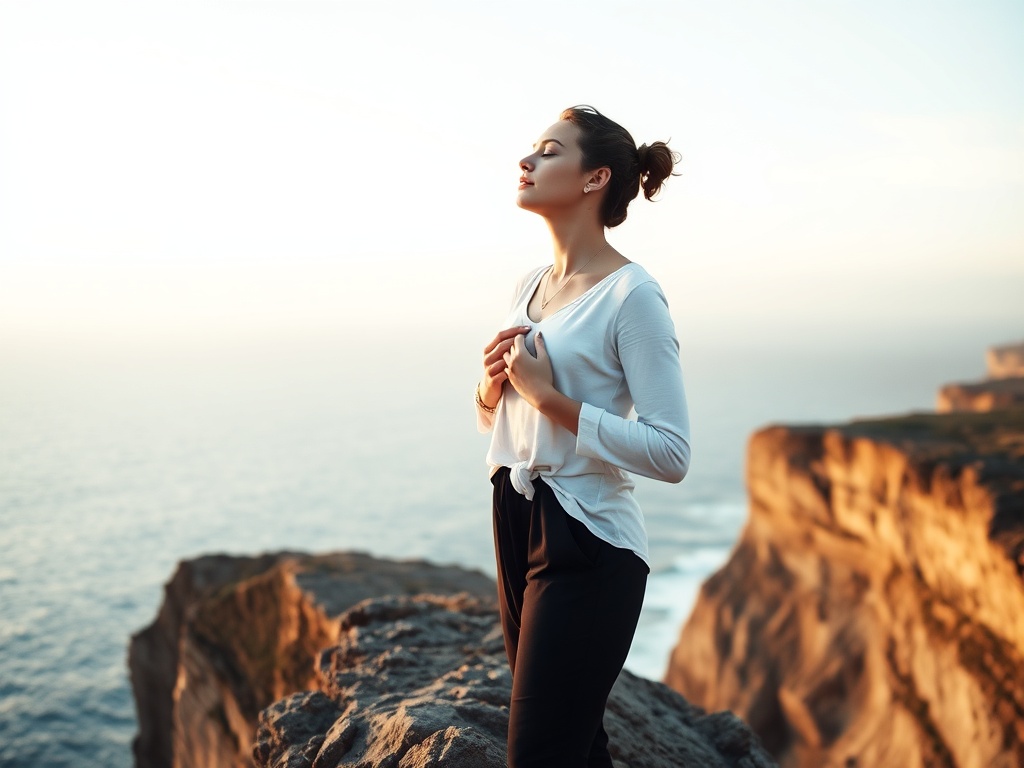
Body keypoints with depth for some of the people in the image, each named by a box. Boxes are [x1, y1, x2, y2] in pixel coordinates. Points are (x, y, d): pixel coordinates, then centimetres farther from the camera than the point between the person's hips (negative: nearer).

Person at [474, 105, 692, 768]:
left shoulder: (632, 295, -14)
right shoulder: (531, 285, 10)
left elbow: (671, 453, -19)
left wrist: (550, 395, -19)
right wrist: (492, 386, -2)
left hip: (586, 546, -8)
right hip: (517, 526, 8)